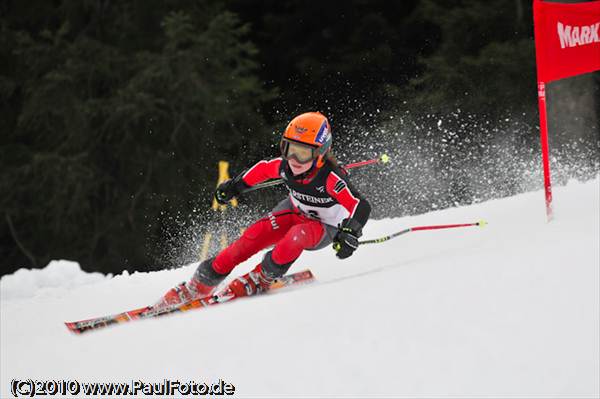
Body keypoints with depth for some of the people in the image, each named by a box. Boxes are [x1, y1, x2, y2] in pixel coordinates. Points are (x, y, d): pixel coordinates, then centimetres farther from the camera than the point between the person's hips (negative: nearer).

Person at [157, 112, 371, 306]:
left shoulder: (331, 178, -36)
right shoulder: (284, 165, -21)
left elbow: (361, 206, -41)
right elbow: (263, 168, 2)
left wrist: (350, 233, -58)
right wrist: (235, 185, 13)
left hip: (324, 228, -5)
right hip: (295, 211, 5)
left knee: (297, 235, -37)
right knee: (254, 235, -16)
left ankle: (261, 280, -18)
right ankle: (202, 283, -8)